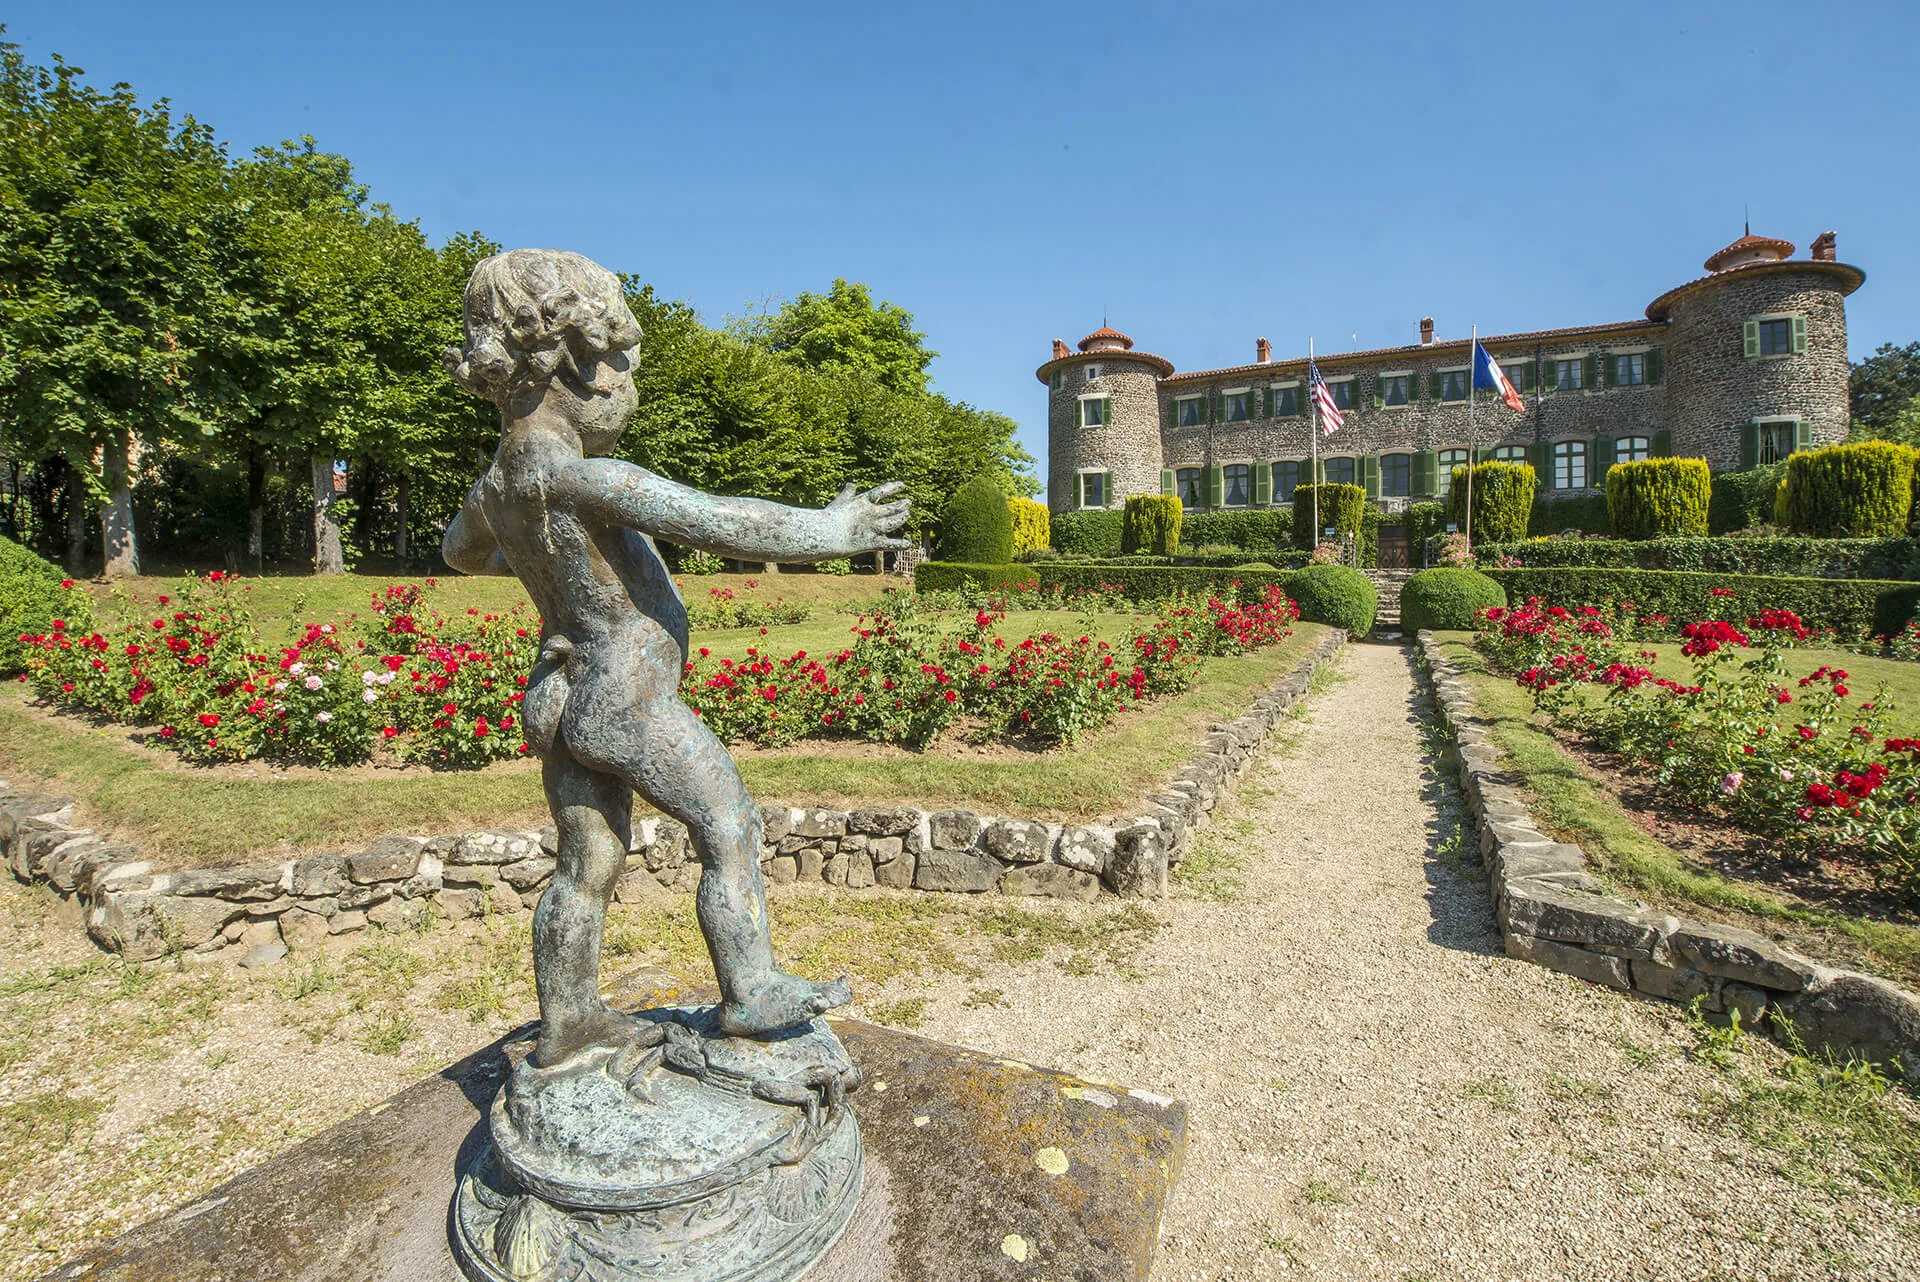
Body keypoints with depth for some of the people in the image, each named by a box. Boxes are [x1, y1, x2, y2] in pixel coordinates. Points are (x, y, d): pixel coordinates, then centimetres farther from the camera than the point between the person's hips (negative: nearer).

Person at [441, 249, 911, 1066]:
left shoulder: (499, 481, 7)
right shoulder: (574, 476, -22)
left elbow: (461, 551, 28)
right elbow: (720, 522, -24)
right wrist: (827, 530, -16)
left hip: (566, 696, 9)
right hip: (626, 702, -9)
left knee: (588, 864, 17)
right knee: (730, 829, 3)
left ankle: (566, 1022, 31)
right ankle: (750, 992, 11)